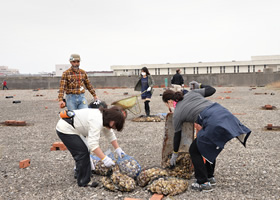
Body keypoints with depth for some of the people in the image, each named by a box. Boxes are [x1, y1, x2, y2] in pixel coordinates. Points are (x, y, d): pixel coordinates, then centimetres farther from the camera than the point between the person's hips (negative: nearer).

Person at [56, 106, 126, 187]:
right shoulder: (96, 121, -29)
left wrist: (118, 149, 8)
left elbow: (110, 135, 12)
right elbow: (93, 144, -35)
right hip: (65, 129, -11)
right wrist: (104, 158, -33)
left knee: (85, 152, 14)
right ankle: (84, 182, -2)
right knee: (82, 153, -12)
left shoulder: (104, 118, 2)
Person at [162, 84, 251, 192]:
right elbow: (211, 90, 22)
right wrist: (200, 86, 42)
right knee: (209, 147, 27)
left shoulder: (177, 114, 11)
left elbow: (177, 135, 21)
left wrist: (174, 154, 36)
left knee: (194, 150, 12)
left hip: (214, 122, -7)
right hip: (224, 113, 7)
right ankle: (210, 177, 35)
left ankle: (204, 183, 15)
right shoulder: (191, 93, 21)